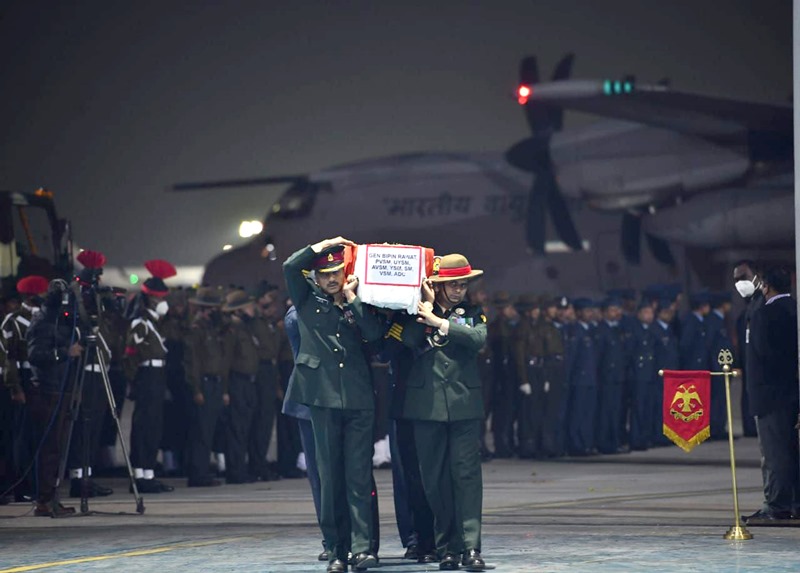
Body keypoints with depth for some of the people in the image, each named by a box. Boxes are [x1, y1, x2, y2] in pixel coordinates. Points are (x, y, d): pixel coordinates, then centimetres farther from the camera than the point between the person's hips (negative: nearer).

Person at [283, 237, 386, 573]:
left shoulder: (357, 305, 15)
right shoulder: (307, 300, 11)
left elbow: (376, 333, -3)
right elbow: (291, 266, -4)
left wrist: (352, 297, -1)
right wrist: (326, 245, 3)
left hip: (358, 398, 1)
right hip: (323, 397, -1)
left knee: (359, 475, -6)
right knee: (330, 476, 1)